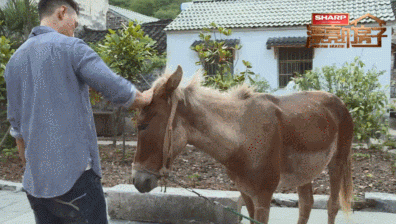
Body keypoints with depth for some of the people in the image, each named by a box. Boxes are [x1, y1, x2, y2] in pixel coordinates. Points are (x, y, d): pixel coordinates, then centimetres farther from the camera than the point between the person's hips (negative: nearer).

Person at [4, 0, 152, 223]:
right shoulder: (71, 47, -8)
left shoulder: (15, 60, 14)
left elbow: (17, 125, 19)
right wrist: (145, 98, 10)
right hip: (73, 172, -7)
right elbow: (118, 90, -10)